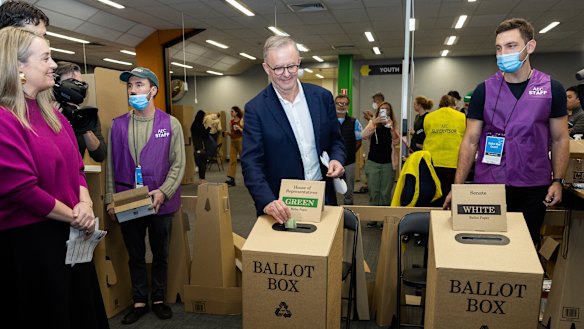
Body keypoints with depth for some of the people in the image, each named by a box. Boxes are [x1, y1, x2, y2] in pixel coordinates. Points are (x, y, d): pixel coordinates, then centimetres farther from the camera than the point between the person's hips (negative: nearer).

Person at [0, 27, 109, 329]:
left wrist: (85, 204, -7)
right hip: (28, 239, -8)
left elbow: (76, 166, 10)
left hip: (70, 232, 8)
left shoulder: (51, 113, 9)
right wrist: (74, 216, -13)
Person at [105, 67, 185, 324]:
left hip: (161, 203, -1)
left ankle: (158, 299, 31)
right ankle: (139, 302, 31)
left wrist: (163, 192, -18)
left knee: (160, 255, 13)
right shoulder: (117, 125, 4)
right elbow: (111, 166, 5)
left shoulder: (171, 124, -3)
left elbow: (178, 165, -5)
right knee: (135, 256, 14)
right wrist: (110, 200, 0)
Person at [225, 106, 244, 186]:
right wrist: (227, 133, -5)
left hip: (241, 141, -5)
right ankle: (230, 179, -4)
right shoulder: (231, 122, 10)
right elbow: (231, 134, 15)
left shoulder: (242, 120, -5)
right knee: (232, 160, -2)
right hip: (233, 141, 5)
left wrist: (239, 128, -21)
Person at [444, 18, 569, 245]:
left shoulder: (552, 89, 1)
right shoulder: (485, 90, -2)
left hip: (535, 188, 1)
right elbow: (470, 141, -2)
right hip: (489, 185, -1)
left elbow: (559, 139, 6)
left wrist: (557, 180, -3)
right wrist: (458, 186, -9)